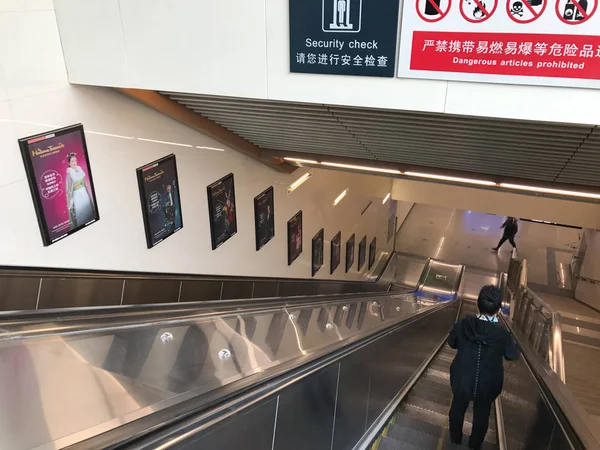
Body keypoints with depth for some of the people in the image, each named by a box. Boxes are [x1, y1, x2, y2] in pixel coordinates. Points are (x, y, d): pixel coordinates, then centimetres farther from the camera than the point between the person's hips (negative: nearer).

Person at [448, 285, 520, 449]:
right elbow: (513, 355, -7)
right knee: (482, 414, 27)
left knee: (458, 408, 28)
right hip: (487, 384, -1)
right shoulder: (502, 334, -26)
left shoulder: (462, 325, -22)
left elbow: (452, 343, -3)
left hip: (462, 379, 1)